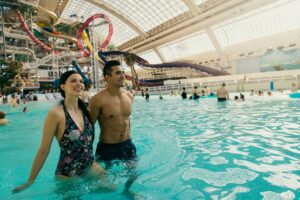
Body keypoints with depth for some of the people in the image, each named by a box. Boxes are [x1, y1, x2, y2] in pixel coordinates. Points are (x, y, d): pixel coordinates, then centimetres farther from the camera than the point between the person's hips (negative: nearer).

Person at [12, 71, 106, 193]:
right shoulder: (56, 113, -19)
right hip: (68, 174, -5)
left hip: (90, 167, 5)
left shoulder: (85, 110, -1)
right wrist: (30, 181, -4)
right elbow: (44, 150, -12)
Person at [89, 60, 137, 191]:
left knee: (135, 173, 18)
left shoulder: (129, 96, -2)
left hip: (128, 144, 5)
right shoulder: (98, 99, -20)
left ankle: (127, 190, 48)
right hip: (107, 148, -5)